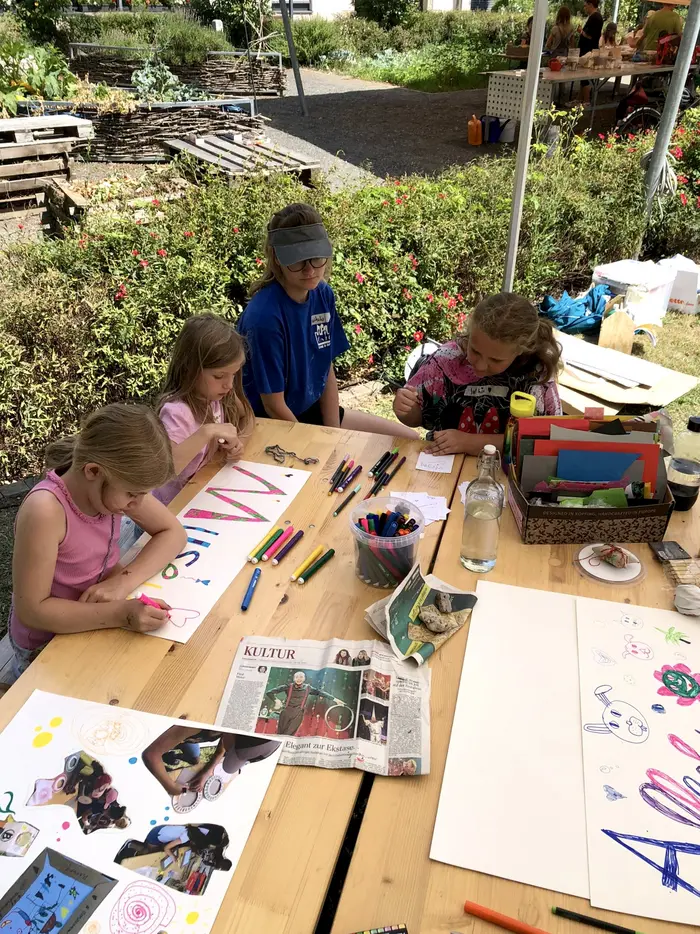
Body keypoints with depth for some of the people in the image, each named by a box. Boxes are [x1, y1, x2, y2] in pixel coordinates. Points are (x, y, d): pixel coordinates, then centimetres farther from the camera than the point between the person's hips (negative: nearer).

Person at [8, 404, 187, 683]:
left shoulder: (113, 485, -15)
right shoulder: (45, 511, -32)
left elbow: (173, 532, -7)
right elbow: (31, 610, -27)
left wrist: (125, 580, -23)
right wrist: (121, 614, -35)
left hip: (97, 625, 6)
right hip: (47, 645, -5)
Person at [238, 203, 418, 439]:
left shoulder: (323, 295, -6)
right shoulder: (265, 317, -27)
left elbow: (327, 371, 0)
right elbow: (273, 405, -20)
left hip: (313, 410, 7)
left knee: (410, 442, 10)